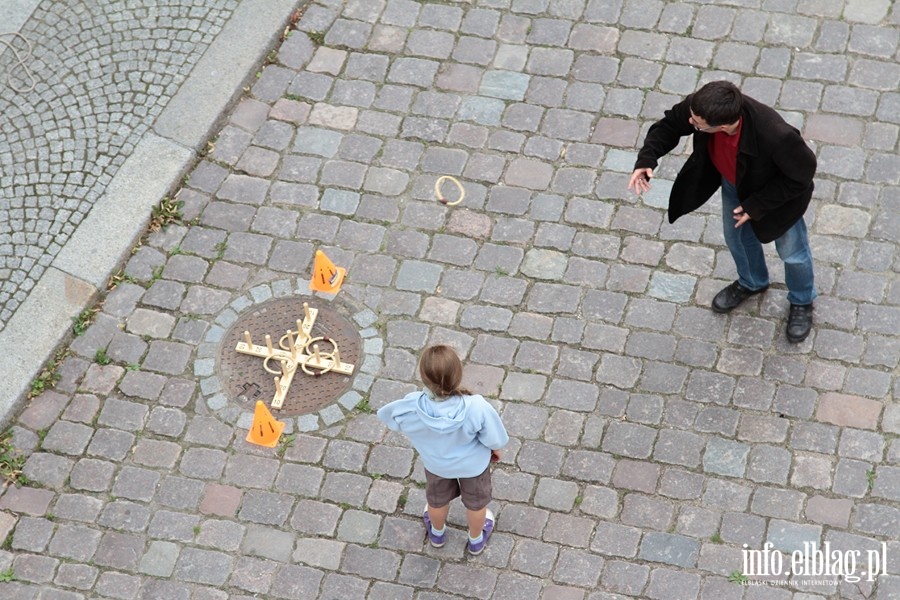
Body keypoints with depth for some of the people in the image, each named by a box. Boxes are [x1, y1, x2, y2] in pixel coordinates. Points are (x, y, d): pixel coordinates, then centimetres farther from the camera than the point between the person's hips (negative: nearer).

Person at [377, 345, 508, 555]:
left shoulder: (412, 407, -38)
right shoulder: (477, 407, -43)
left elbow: (386, 414, -15)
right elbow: (495, 438, -24)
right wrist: (495, 449, 2)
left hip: (436, 464, 1)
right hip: (473, 463, -1)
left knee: (437, 500, 35)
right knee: (475, 502, 32)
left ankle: (437, 533, 65)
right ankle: (476, 540, 60)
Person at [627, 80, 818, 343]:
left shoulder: (775, 136, -48)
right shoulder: (700, 106, -36)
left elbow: (802, 173, -29)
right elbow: (671, 123, -14)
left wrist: (757, 205, -24)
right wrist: (646, 158, -31)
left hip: (778, 191, -5)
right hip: (733, 183, 5)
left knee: (791, 252, 20)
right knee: (737, 238, 29)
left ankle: (802, 302, 52)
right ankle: (752, 283, 63)